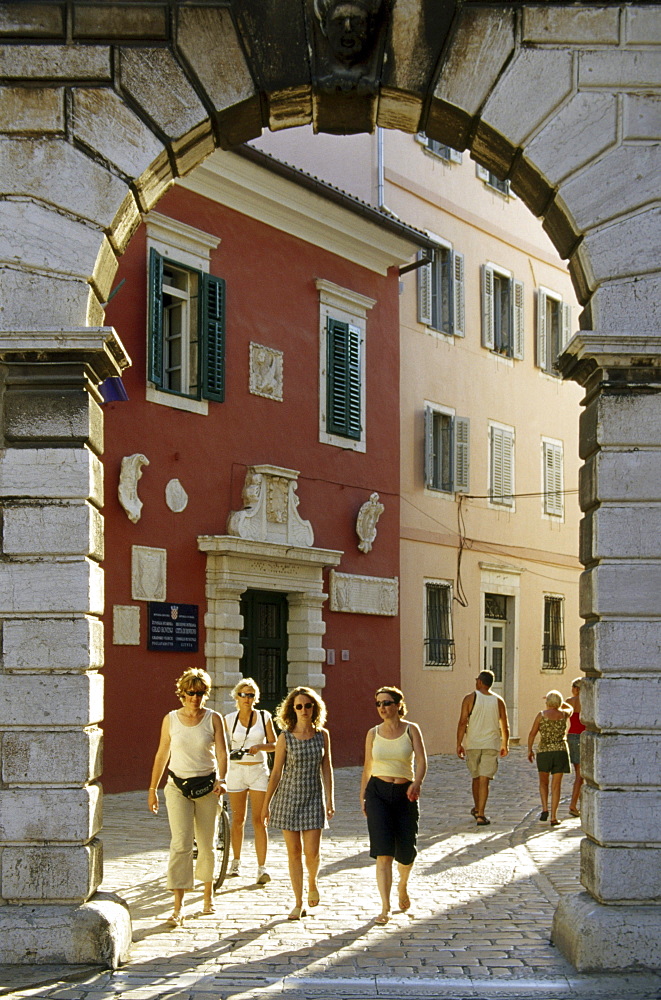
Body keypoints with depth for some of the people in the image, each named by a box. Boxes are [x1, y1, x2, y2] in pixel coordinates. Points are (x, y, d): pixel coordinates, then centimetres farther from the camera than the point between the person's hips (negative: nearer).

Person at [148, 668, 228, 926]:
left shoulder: (213, 719, -1)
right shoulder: (170, 719, 1)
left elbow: (221, 752, -8)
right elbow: (162, 755, 8)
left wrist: (221, 779, -25)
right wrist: (152, 789, 11)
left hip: (207, 787, 1)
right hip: (177, 786, -1)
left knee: (207, 844, 10)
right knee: (181, 844, -11)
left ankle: (208, 895, 33)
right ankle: (178, 907, -12)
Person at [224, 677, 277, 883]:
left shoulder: (264, 717, 2)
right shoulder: (229, 719, 3)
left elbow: (273, 745, 3)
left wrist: (259, 746, -15)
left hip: (259, 771, -1)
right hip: (236, 771, 1)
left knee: (259, 821, -6)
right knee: (238, 820, 8)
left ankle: (261, 868, -7)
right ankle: (236, 862, 26)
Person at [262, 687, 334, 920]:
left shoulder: (322, 735, 2)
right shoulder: (285, 738, -4)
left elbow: (327, 769, 5)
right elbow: (276, 772, 0)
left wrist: (330, 800, 0)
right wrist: (266, 803, 2)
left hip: (314, 798, 1)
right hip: (289, 796, -1)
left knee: (311, 851, -6)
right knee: (294, 852, 2)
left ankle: (312, 882, 27)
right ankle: (298, 903, 11)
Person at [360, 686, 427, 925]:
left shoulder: (411, 730, 0)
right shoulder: (373, 734, 5)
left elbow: (421, 761, -11)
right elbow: (367, 767, 12)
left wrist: (417, 783, -29)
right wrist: (362, 797, 10)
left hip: (405, 793, 0)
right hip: (378, 792, 0)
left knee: (406, 852, 7)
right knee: (383, 853, -10)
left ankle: (403, 886, 40)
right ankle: (385, 908, -8)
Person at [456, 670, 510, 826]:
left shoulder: (470, 698, -3)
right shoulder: (498, 701, 3)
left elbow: (463, 722, -8)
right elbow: (505, 726, 7)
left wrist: (459, 744, -3)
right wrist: (505, 745, 20)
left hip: (472, 744, 0)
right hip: (491, 745, 0)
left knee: (476, 777, 17)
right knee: (484, 780, -3)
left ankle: (477, 809, 34)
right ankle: (480, 814, -10)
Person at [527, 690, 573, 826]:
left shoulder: (541, 715, -4)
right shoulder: (564, 714, 2)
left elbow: (532, 733, -1)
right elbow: (570, 708, 27)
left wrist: (530, 750, 10)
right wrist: (558, 700, 35)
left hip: (544, 752, -1)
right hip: (561, 751, 1)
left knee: (543, 781, 19)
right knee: (556, 785, 5)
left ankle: (545, 809, 1)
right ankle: (554, 817, 3)